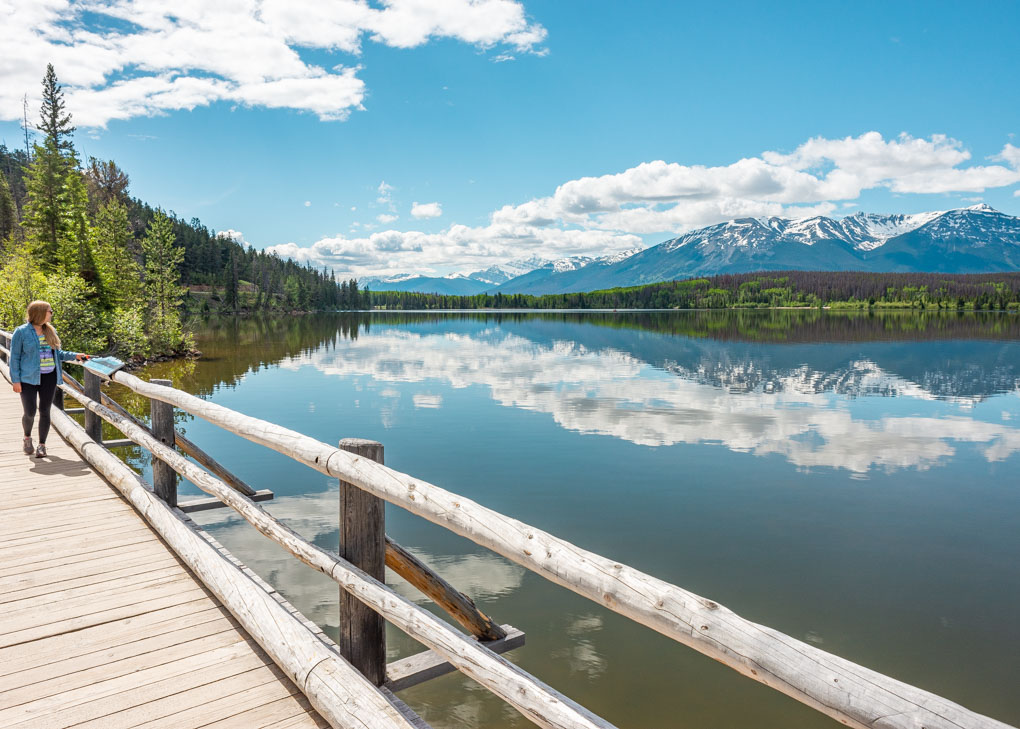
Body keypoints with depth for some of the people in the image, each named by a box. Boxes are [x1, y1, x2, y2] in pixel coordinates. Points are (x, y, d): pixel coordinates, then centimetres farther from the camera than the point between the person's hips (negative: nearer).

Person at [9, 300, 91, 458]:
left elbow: (57, 353, 16)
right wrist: (16, 380, -9)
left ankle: (42, 445, 15)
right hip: (29, 378, -4)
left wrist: (74, 355, 0)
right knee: (30, 413, -1)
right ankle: (27, 437, 28)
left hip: (49, 377, 4)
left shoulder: (50, 330, 9)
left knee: (45, 411, 5)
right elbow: (14, 357, -4)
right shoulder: (21, 332, -5)